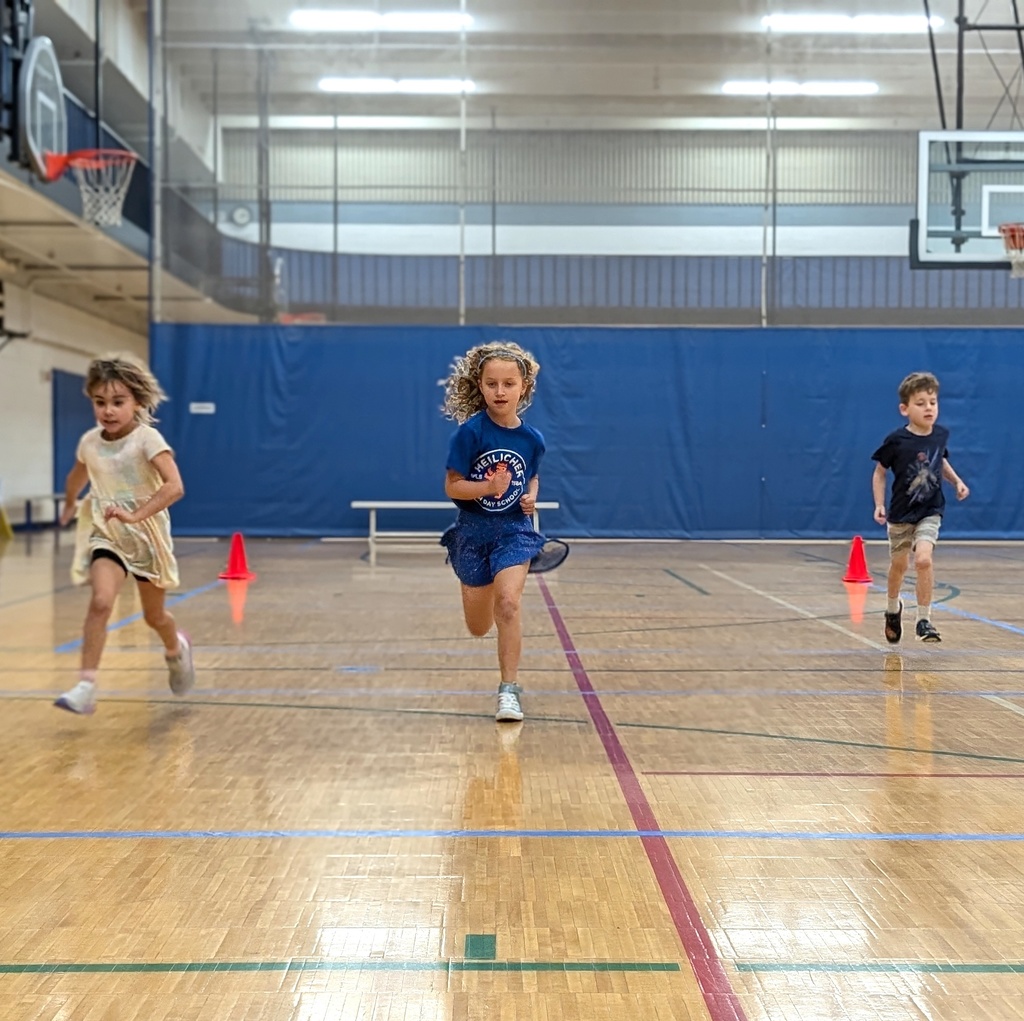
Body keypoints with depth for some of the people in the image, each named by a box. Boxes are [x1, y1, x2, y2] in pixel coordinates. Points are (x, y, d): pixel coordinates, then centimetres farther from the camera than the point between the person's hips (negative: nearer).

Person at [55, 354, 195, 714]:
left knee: (154, 615, 14)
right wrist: (69, 505, 37)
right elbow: (77, 476, 20)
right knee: (101, 600, -24)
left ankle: (176, 648, 49)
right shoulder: (89, 442, -4)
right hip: (107, 535, 2)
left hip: (147, 534, -2)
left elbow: (174, 486, -32)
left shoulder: (147, 438, -19)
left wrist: (135, 515, -42)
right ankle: (86, 686, -24)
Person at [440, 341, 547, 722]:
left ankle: (509, 690, -12)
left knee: (507, 604, -23)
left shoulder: (532, 439, -5)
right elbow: (452, 487, -12)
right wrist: (488, 487, -29)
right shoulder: (471, 432, -14)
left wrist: (531, 496, -7)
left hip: (515, 529, 0)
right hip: (473, 530, 0)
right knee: (478, 628, 12)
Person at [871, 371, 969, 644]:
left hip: (930, 512, 1)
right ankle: (893, 607, 43)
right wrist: (879, 505, -14)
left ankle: (924, 619, -8)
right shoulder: (896, 441, -17)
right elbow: (880, 472, -6)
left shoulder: (941, 435, -6)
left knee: (923, 560, -19)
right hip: (901, 512, -1)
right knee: (899, 565, 15)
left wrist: (957, 481, 4)